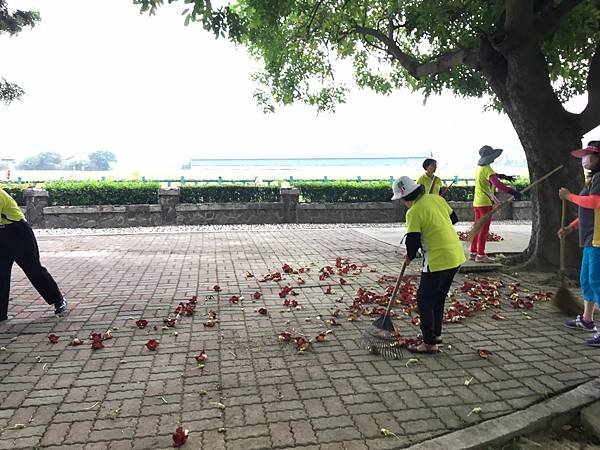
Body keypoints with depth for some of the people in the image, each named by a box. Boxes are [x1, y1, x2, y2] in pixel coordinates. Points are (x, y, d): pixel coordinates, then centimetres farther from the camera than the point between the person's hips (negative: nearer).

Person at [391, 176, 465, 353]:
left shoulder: (413, 212, -15)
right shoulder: (436, 198, 7)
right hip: (457, 256, 9)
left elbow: (413, 241, -15)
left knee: (425, 300, 4)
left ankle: (429, 343, 10)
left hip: (438, 261, -9)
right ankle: (435, 334, 34)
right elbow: (453, 218, 17)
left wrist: (410, 256, 4)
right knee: (438, 298, 21)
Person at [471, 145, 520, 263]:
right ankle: (481, 254, -2)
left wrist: (505, 177, 37)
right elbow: (496, 182, -32)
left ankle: (473, 252, 19)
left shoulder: (479, 168, 13)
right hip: (485, 202, -9)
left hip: (477, 202, 9)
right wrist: (511, 191, -40)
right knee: (484, 229, -4)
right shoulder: (487, 169, -16)